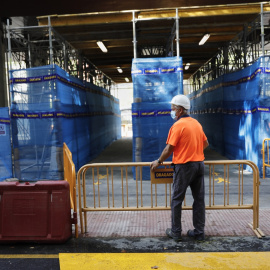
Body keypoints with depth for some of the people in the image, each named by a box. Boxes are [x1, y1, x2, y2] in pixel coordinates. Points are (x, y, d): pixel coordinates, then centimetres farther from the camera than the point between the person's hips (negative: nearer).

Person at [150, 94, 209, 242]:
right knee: (199, 199, 10)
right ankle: (199, 232, 17)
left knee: (177, 200, 5)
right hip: (199, 164, 7)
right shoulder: (196, 123, 11)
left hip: (184, 166, -7)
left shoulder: (178, 126, -12)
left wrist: (158, 162, 0)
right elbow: (205, 143, 19)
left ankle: (176, 232, 13)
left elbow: (169, 149, -13)